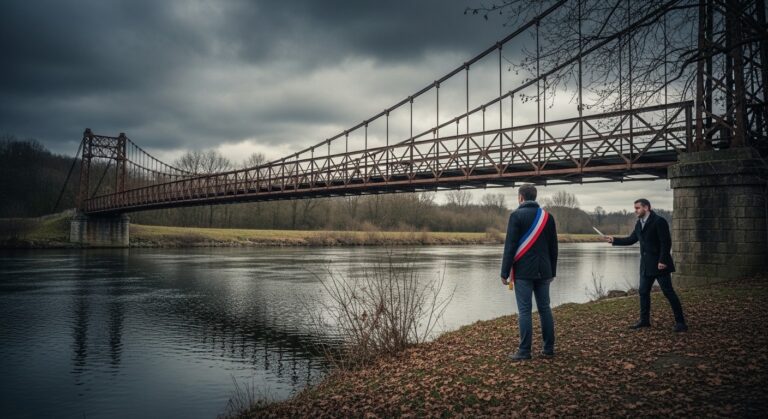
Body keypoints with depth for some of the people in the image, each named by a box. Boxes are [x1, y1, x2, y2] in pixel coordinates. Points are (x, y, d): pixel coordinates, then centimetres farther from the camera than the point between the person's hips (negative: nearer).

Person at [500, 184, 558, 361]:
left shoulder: (516, 215, -7)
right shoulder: (548, 216, 9)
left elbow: (510, 245, -11)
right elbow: (553, 247, 13)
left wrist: (505, 272, -8)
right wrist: (552, 272, 21)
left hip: (523, 272, -5)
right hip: (543, 271, 5)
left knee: (524, 311, -3)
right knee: (545, 308, 12)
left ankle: (524, 351, -1)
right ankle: (549, 348, 16)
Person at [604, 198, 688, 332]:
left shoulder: (659, 221, -14)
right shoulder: (639, 223, 12)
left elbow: (666, 242, -17)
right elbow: (631, 239, 18)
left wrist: (663, 261, -21)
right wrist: (614, 240, 9)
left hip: (659, 264, -8)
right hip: (646, 265, 8)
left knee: (668, 292, -4)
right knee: (643, 292, 10)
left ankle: (680, 322, 3)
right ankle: (644, 320, 19)